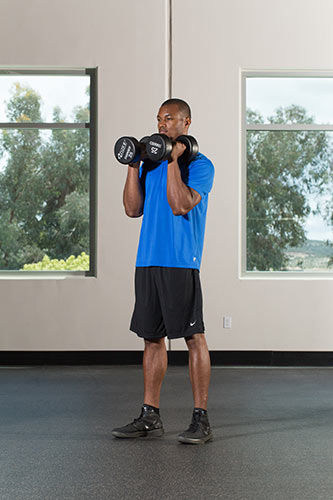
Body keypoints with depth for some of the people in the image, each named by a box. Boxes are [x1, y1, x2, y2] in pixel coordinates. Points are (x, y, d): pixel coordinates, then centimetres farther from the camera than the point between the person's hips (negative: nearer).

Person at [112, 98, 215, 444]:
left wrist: (173, 161, -15)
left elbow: (181, 205, -18)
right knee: (152, 337, 10)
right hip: (148, 260, 7)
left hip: (181, 263, -7)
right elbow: (134, 209, 9)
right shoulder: (152, 163, 17)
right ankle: (150, 416, 17)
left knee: (193, 336, -4)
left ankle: (201, 419, 1)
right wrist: (134, 166, 4)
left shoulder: (199, 164, -3)